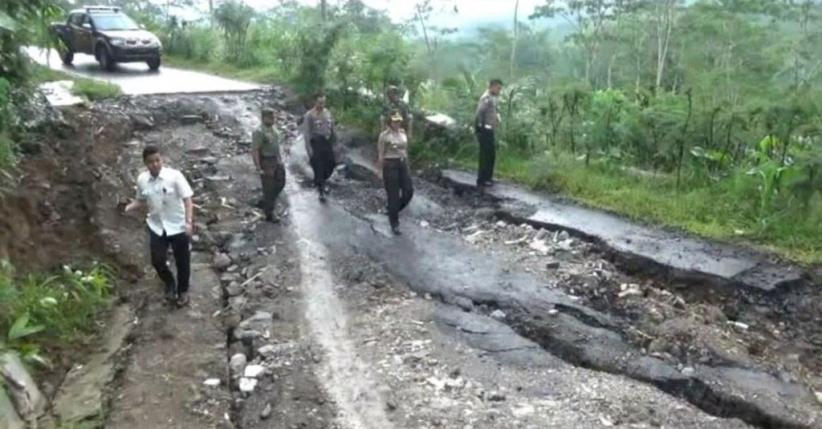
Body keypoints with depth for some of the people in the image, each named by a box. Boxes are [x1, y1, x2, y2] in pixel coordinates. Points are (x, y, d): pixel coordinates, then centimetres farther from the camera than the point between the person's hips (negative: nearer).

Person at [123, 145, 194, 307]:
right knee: (157, 261, 4)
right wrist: (129, 207, -12)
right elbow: (142, 201, 10)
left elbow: (187, 200, -17)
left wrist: (189, 222, -28)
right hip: (156, 227, 3)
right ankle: (170, 284, 35)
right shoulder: (142, 180, -4)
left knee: (182, 262, 10)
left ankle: (183, 291, 36)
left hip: (178, 226, -3)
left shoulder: (175, 176, -18)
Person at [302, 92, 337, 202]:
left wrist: (334, 141, 14)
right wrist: (309, 147, -15)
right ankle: (321, 190, 12)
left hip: (327, 143, 6)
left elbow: (332, 128, 15)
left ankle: (319, 182, 36)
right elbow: (306, 132, -11)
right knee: (318, 167, -1)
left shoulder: (328, 113, 8)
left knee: (330, 165, 11)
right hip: (316, 143, -6)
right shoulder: (309, 115, -9)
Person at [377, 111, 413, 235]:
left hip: (403, 164, 6)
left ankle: (393, 210, 28)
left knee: (409, 191, 2)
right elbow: (380, 155, -7)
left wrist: (407, 166, 15)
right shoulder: (384, 135, -9)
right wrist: (381, 172, -9)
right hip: (390, 165, -6)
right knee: (393, 195, 0)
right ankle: (394, 223, 13)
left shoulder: (403, 133, 9)